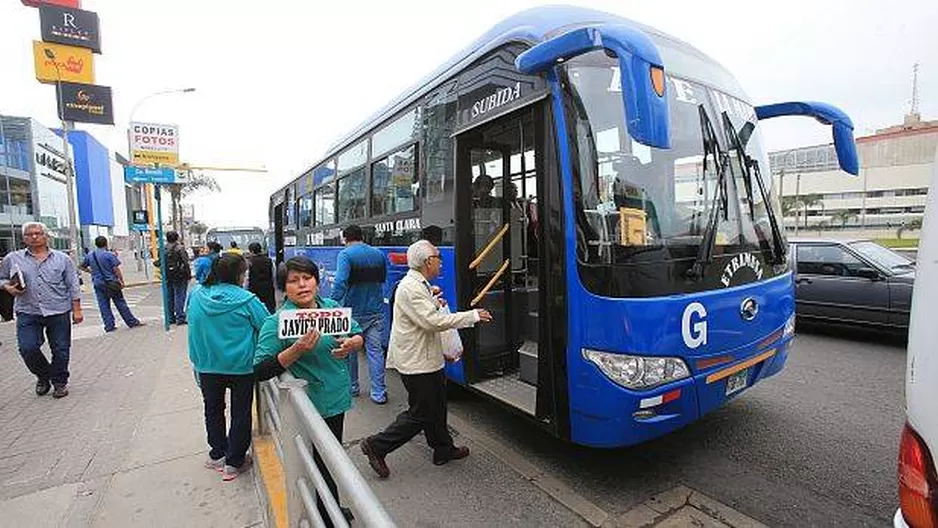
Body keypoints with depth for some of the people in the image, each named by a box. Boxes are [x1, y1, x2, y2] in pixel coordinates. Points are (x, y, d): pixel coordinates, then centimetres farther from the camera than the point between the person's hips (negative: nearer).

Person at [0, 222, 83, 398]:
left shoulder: (62, 259, 5)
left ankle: (60, 382, 21)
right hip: (27, 313, 1)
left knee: (61, 350, 3)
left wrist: (77, 310, -1)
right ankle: (43, 377, 21)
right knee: (27, 348, -6)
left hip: (59, 312, -1)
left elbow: (73, 286, 4)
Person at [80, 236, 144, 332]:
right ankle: (132, 322, 8)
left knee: (103, 306, 7)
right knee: (121, 304, 2)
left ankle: (109, 326, 9)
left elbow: (81, 267, 15)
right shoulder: (109, 255, -10)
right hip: (111, 283, -4)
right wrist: (121, 280, -7)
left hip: (98, 284, 4)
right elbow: (116, 269, -11)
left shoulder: (89, 256, 4)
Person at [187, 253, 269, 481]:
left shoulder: (196, 295, -5)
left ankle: (217, 455, 37)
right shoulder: (245, 299, -20)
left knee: (213, 409, 23)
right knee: (240, 413, 12)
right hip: (240, 366, -4)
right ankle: (233, 462, 21)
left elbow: (192, 324, 9)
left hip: (207, 366, 5)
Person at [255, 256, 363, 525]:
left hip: (338, 398, 6)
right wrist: (297, 350, -32)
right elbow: (261, 370, -19)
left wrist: (351, 343, -14)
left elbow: (359, 334, 8)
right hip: (312, 407, -6)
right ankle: (328, 518, 35)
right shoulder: (276, 322, -15)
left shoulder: (333, 307, -1)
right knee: (323, 465, 10)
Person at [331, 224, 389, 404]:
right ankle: (379, 393, 5)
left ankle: (351, 387, 31)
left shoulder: (345, 254, -12)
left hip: (353, 311, -3)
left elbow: (340, 282, -25)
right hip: (376, 311, 4)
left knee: (349, 349, 16)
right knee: (375, 350, 5)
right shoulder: (379, 254, 5)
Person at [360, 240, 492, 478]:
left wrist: (435, 303, 3)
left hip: (428, 359, 10)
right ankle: (376, 445, 16)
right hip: (417, 363, -10)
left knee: (436, 407, 20)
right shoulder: (411, 288, -22)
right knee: (419, 414, 2)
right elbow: (433, 322, -29)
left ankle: (444, 449, 36)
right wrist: (473, 315, -24)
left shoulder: (419, 284, 11)